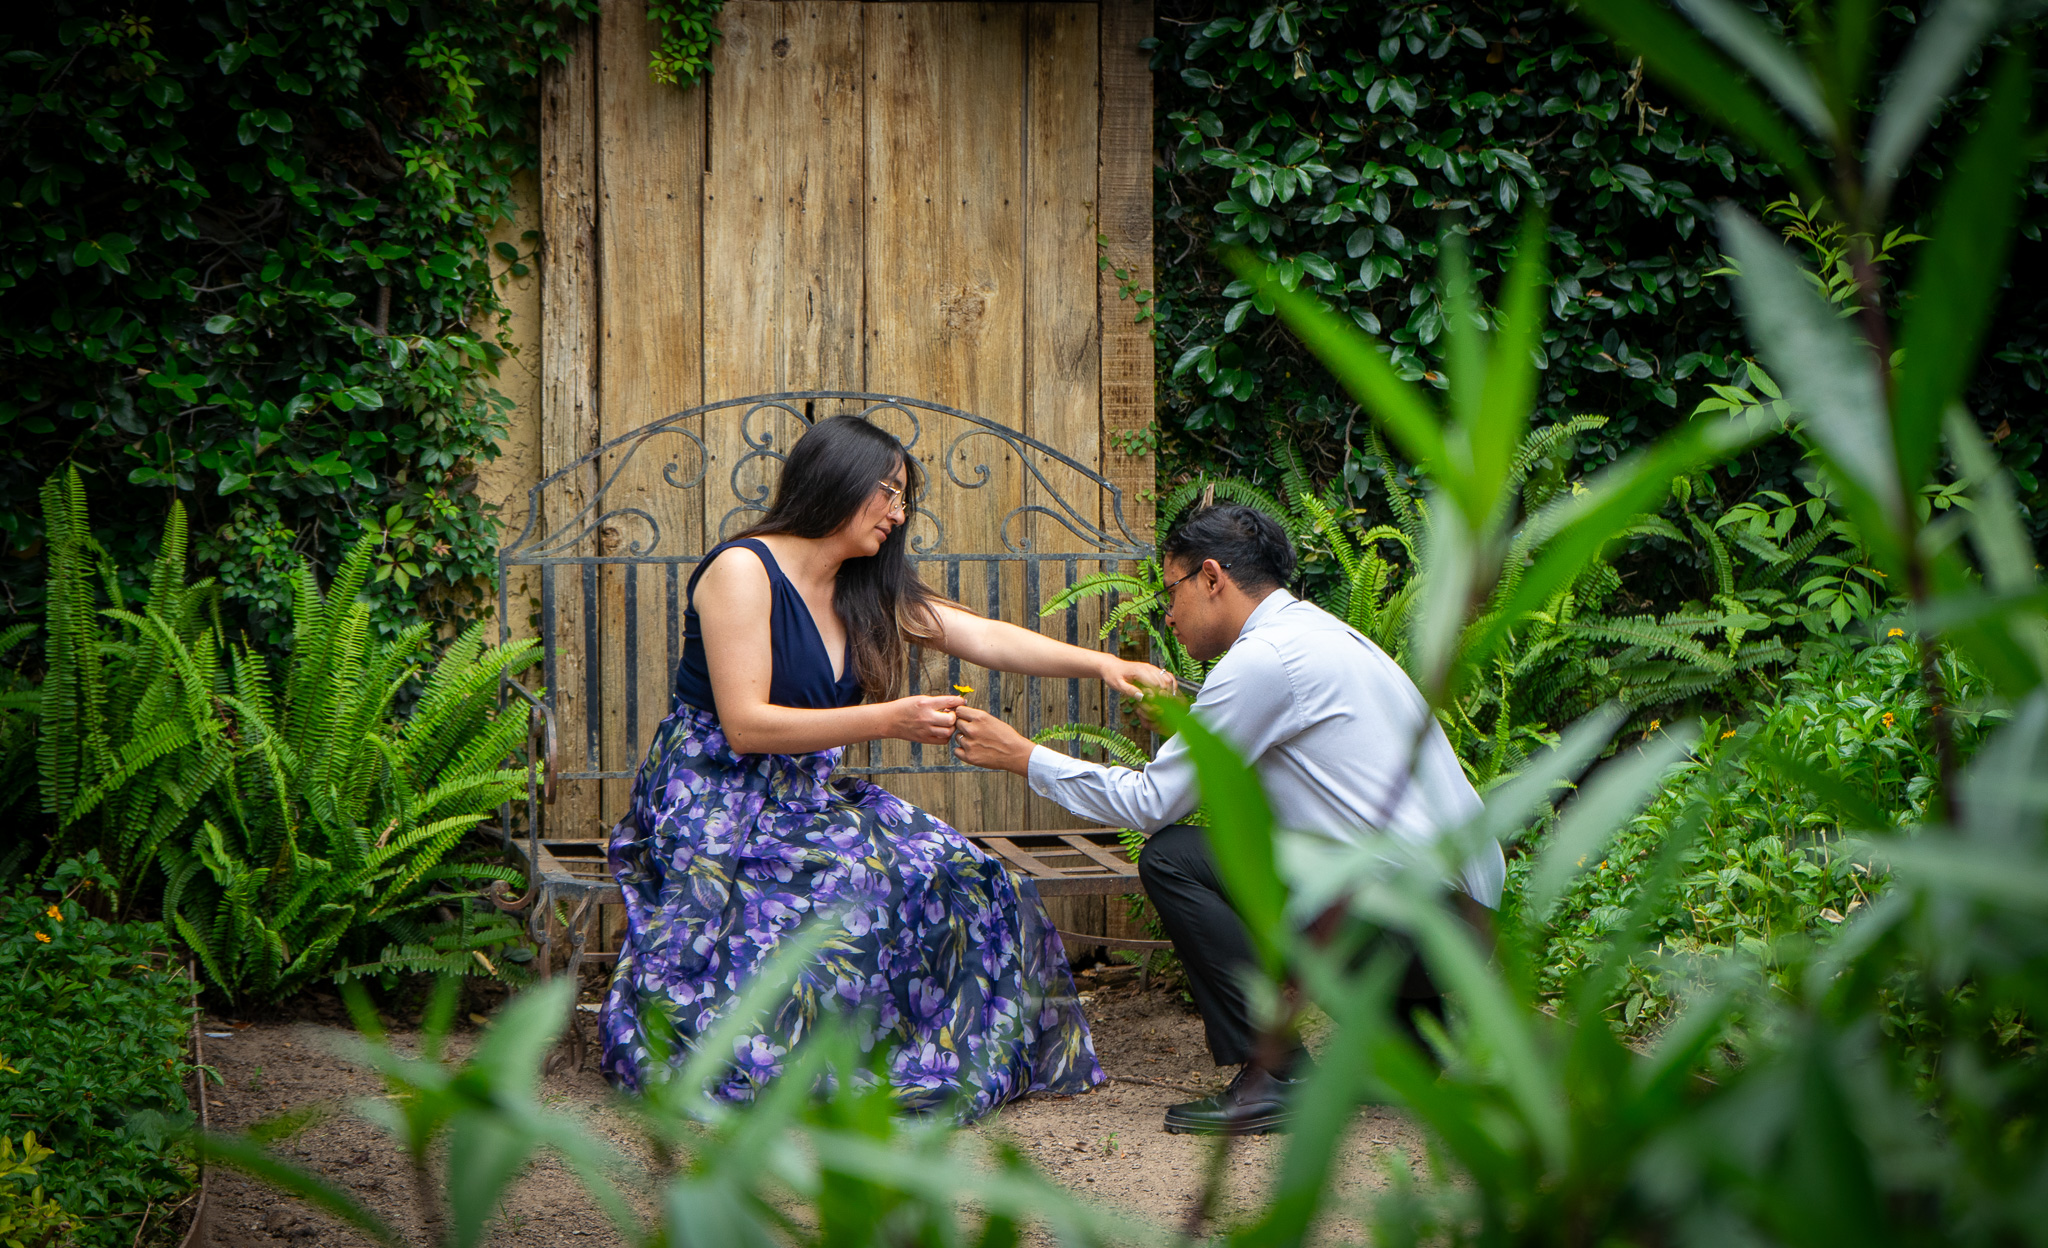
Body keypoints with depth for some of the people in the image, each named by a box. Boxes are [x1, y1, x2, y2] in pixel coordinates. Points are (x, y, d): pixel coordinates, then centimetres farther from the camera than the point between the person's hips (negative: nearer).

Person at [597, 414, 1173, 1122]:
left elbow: (987, 638, 9)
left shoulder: (865, 592, 13)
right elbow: (746, 726, -19)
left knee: (949, 878, -11)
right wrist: (888, 721, -24)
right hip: (714, 805, -8)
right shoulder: (742, 569, -12)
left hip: (806, 798, 8)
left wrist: (1098, 663, -6)